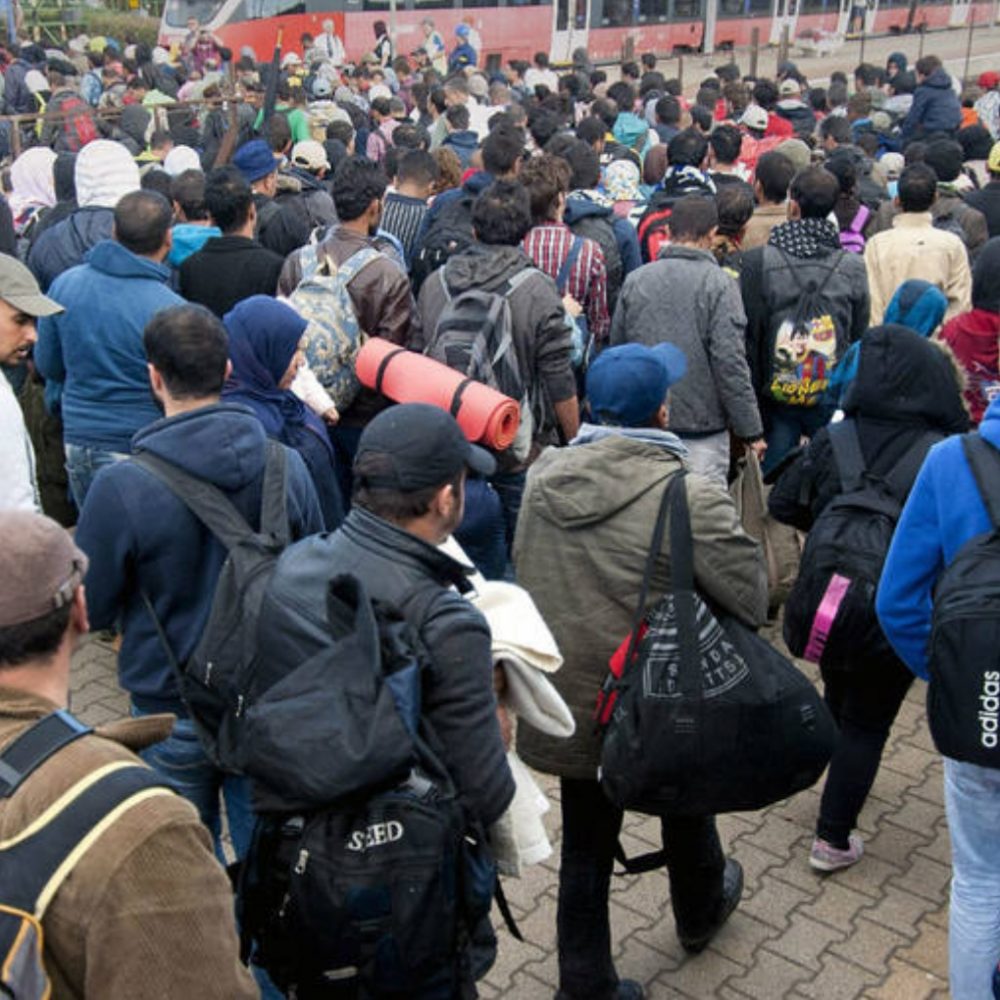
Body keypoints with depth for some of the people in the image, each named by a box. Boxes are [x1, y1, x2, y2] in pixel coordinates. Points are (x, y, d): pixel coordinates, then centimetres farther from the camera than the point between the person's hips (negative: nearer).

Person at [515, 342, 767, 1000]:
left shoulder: (543, 477, -7)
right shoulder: (691, 499, -24)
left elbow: (524, 574, 4)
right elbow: (752, 603, -17)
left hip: (565, 706, 3)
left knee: (585, 846, 19)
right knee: (684, 804, 28)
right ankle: (700, 913, 55)